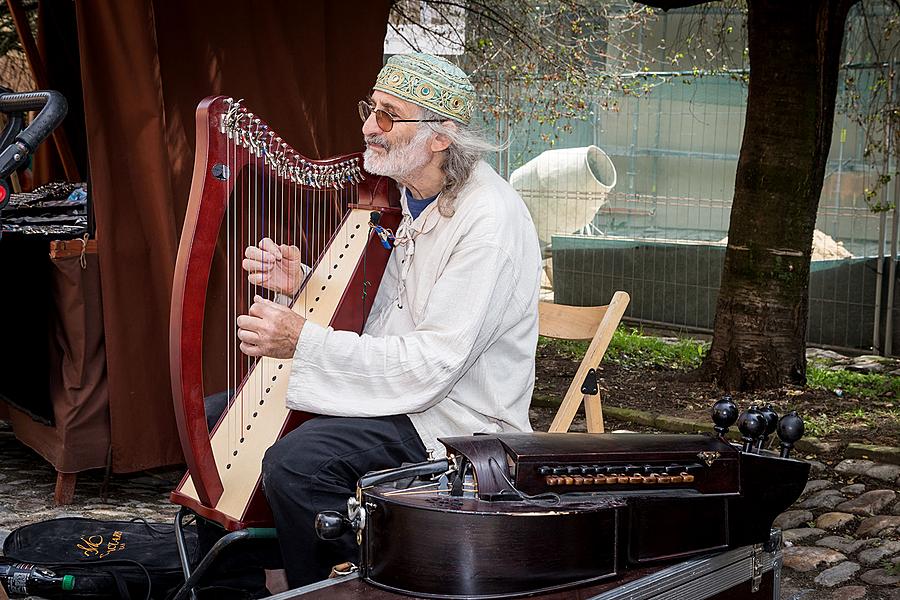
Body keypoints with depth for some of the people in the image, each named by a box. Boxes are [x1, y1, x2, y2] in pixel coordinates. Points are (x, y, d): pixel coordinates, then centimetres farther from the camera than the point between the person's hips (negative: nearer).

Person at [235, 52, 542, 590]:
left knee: (295, 464, -29)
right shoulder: (399, 198, 6)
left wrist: (304, 342, -27)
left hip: (455, 419, -9)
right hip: (390, 388, 9)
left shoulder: (489, 219, -21)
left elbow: (432, 364, -26)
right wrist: (297, 282, -5)